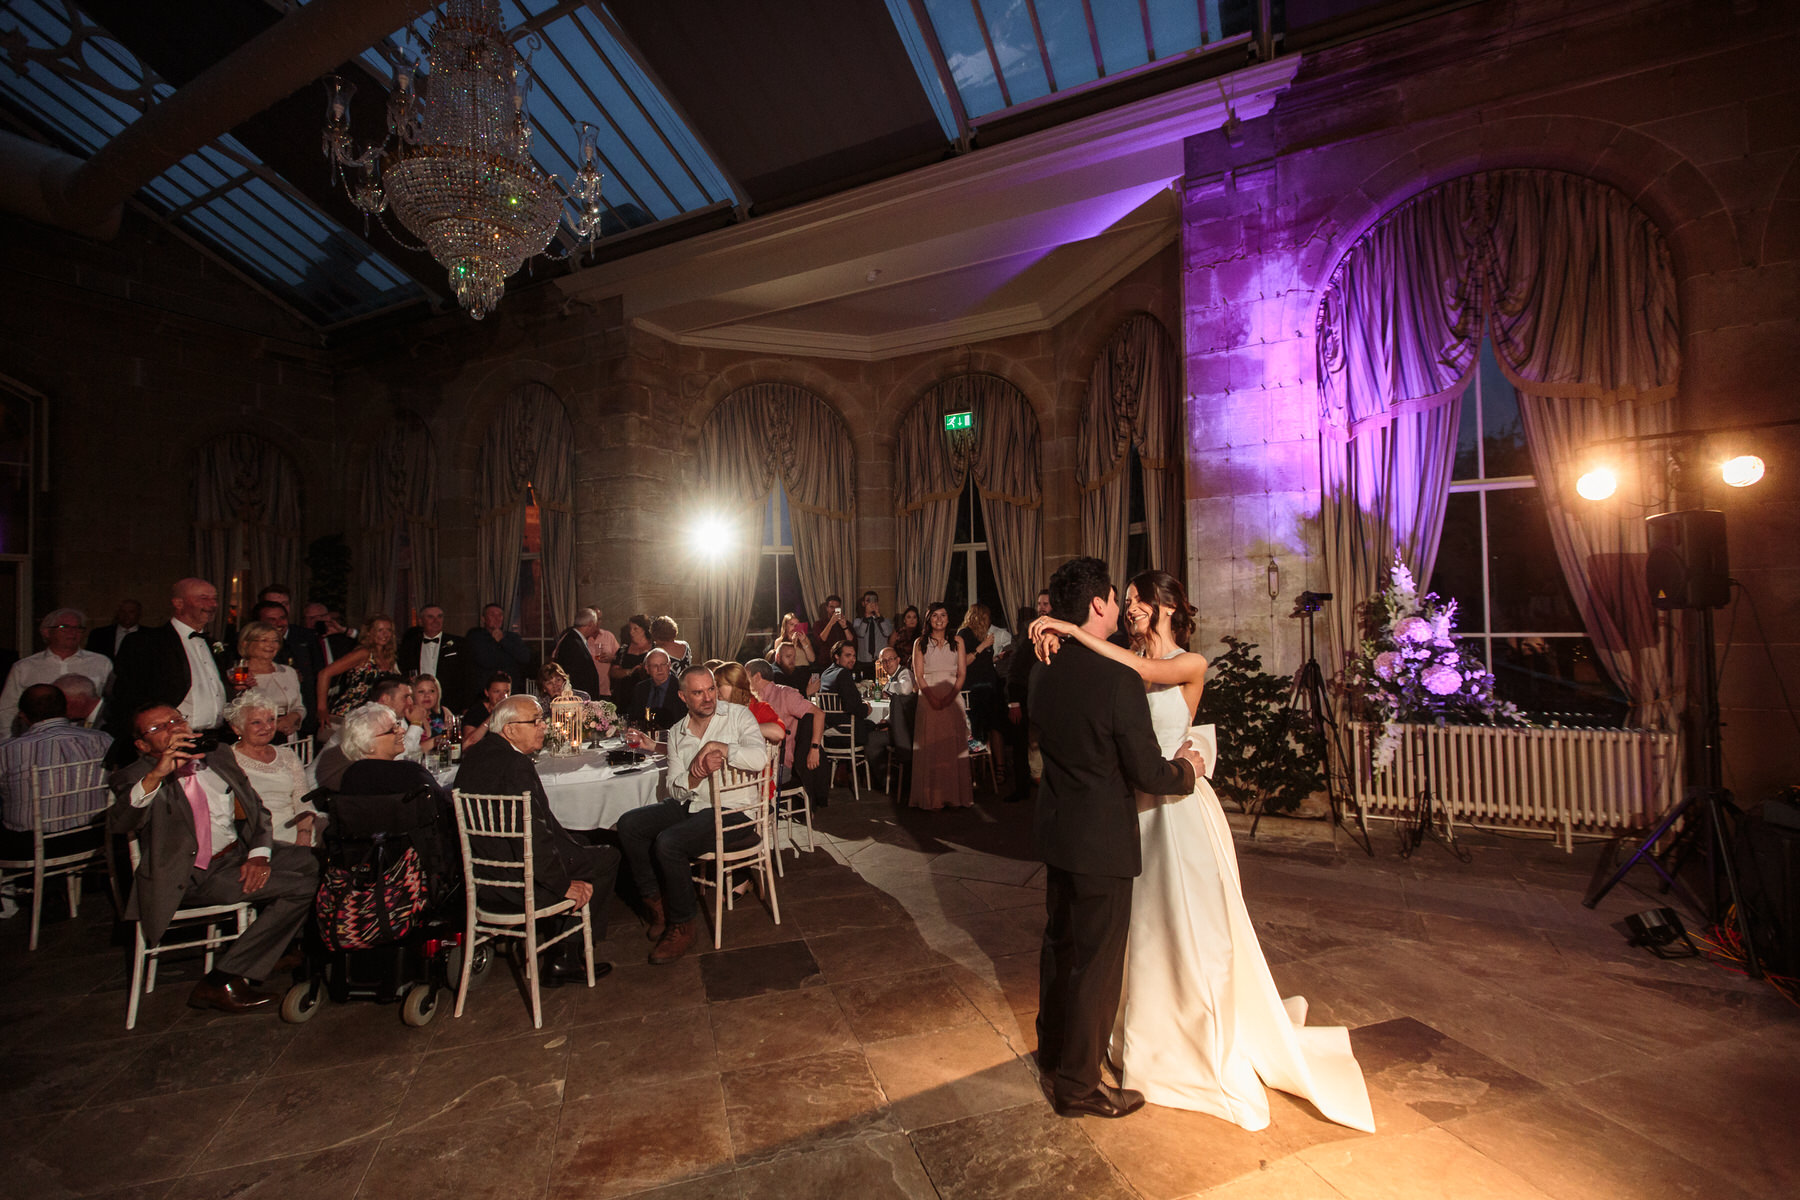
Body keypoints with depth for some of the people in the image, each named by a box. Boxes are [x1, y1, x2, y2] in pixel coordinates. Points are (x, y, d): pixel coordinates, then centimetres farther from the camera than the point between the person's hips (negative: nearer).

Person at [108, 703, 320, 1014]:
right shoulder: (134, 778, -3)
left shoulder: (219, 758, 12)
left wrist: (259, 854, -6)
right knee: (300, 887, -22)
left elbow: (256, 810, 12)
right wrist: (155, 775, -41)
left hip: (238, 855, 6)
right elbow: (118, 823, -25)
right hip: (190, 876, -6)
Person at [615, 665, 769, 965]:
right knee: (629, 825, -8)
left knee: (668, 842, -25)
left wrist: (717, 746, -18)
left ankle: (682, 926, -4)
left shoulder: (738, 715, -4)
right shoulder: (677, 732, 10)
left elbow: (760, 757, -21)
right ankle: (657, 901, 5)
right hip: (689, 803, 6)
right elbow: (675, 790, 5)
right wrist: (698, 772, -16)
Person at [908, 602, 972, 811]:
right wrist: (932, 697, -14)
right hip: (928, 697, -1)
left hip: (953, 697, 1)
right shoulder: (920, 643, 9)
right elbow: (918, 675, 1)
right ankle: (931, 796, 3)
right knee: (929, 746, -2)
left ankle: (955, 795, 7)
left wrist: (950, 696, -12)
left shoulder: (957, 642, 11)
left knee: (953, 745, 0)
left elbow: (962, 673, 3)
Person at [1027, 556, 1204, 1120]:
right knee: (1097, 962, 10)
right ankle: (1077, 1084, 27)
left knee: (1060, 943, 24)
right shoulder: (1118, 680, -25)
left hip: (1055, 827, 8)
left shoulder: (1044, 672, -1)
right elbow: (1148, 774, -19)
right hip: (1101, 840, -8)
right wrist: (1186, 768, 1)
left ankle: (1053, 1049, 44)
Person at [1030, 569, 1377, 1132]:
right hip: (1137, 805, 5)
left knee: (1194, 924, 6)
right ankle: (1155, 1031, 39)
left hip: (1179, 806, -5)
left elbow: (1142, 671, -31)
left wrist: (1072, 630, -35)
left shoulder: (1190, 665, -12)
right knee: (1145, 921, 17)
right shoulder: (1123, 662, 5)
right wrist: (1058, 643, -19)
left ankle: (1217, 1042, 28)